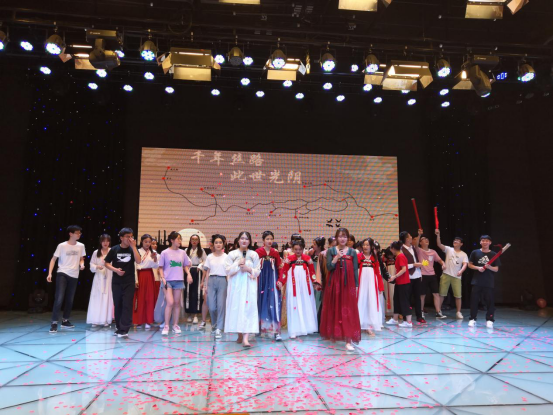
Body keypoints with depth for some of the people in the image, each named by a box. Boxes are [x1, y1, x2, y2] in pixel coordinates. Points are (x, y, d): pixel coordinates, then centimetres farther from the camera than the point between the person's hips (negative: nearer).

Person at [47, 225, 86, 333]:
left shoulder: (81, 246, 2)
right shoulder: (62, 246, -8)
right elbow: (53, 259, -4)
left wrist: (82, 264, -7)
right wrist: (49, 273, -12)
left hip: (74, 275, 5)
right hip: (62, 274, -4)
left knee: (70, 300, 12)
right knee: (59, 298, -13)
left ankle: (65, 321, 27)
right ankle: (54, 323, -5)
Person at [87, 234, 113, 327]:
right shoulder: (96, 252, 7)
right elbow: (91, 265, 7)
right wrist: (97, 267, -12)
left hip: (109, 278, -2)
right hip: (99, 278, 2)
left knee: (108, 298, 0)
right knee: (97, 299, 3)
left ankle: (107, 320, 7)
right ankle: (96, 320, 10)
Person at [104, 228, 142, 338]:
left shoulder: (132, 249, 1)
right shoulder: (114, 249, 0)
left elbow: (138, 261, -15)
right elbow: (106, 263, 5)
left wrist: (133, 246, -18)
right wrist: (115, 269, -12)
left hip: (129, 282, -1)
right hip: (116, 281, 1)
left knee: (127, 305, -8)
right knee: (117, 305, 9)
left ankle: (124, 330, -8)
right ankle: (118, 327, 24)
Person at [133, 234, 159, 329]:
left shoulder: (153, 252, 7)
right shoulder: (137, 252, -2)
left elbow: (155, 267, 2)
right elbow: (135, 266, -3)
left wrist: (155, 258, -16)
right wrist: (135, 280, -7)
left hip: (149, 276, 2)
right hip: (140, 276, -2)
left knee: (149, 299, 2)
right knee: (139, 299, 2)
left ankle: (148, 321, 9)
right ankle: (139, 321, 13)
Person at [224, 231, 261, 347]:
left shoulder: (254, 255, 6)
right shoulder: (232, 254, 6)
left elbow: (257, 272, 5)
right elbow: (228, 270, 0)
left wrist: (249, 269, -13)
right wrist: (238, 264, -12)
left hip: (249, 286, -1)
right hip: (235, 286, 1)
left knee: (248, 309, -10)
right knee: (236, 308, 3)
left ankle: (245, 338, -15)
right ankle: (239, 335, 22)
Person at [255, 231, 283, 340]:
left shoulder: (275, 252, 4)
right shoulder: (258, 251, -2)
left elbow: (279, 268, 6)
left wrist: (279, 280, -4)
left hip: (272, 280, 1)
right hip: (261, 280, -1)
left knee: (273, 303, -5)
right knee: (261, 303, 9)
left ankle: (276, 331, -4)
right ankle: (259, 327, 24)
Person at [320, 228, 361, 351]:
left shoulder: (352, 252, 5)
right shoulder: (331, 251, 3)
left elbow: (355, 270, 5)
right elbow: (329, 267, -6)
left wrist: (356, 285, 2)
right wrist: (337, 257, -17)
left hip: (348, 284, 0)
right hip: (334, 284, 0)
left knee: (348, 311, -5)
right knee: (334, 309, 8)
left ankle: (348, 340, -7)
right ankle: (333, 334, 25)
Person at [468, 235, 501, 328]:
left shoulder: (494, 254, 4)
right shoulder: (475, 252, 4)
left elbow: (496, 269, 3)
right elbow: (469, 265, 7)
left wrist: (489, 267, -18)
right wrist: (478, 268, -10)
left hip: (489, 282, 0)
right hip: (476, 281, 0)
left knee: (490, 301, 0)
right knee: (474, 300, 2)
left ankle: (489, 320, 10)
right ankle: (472, 319, 10)